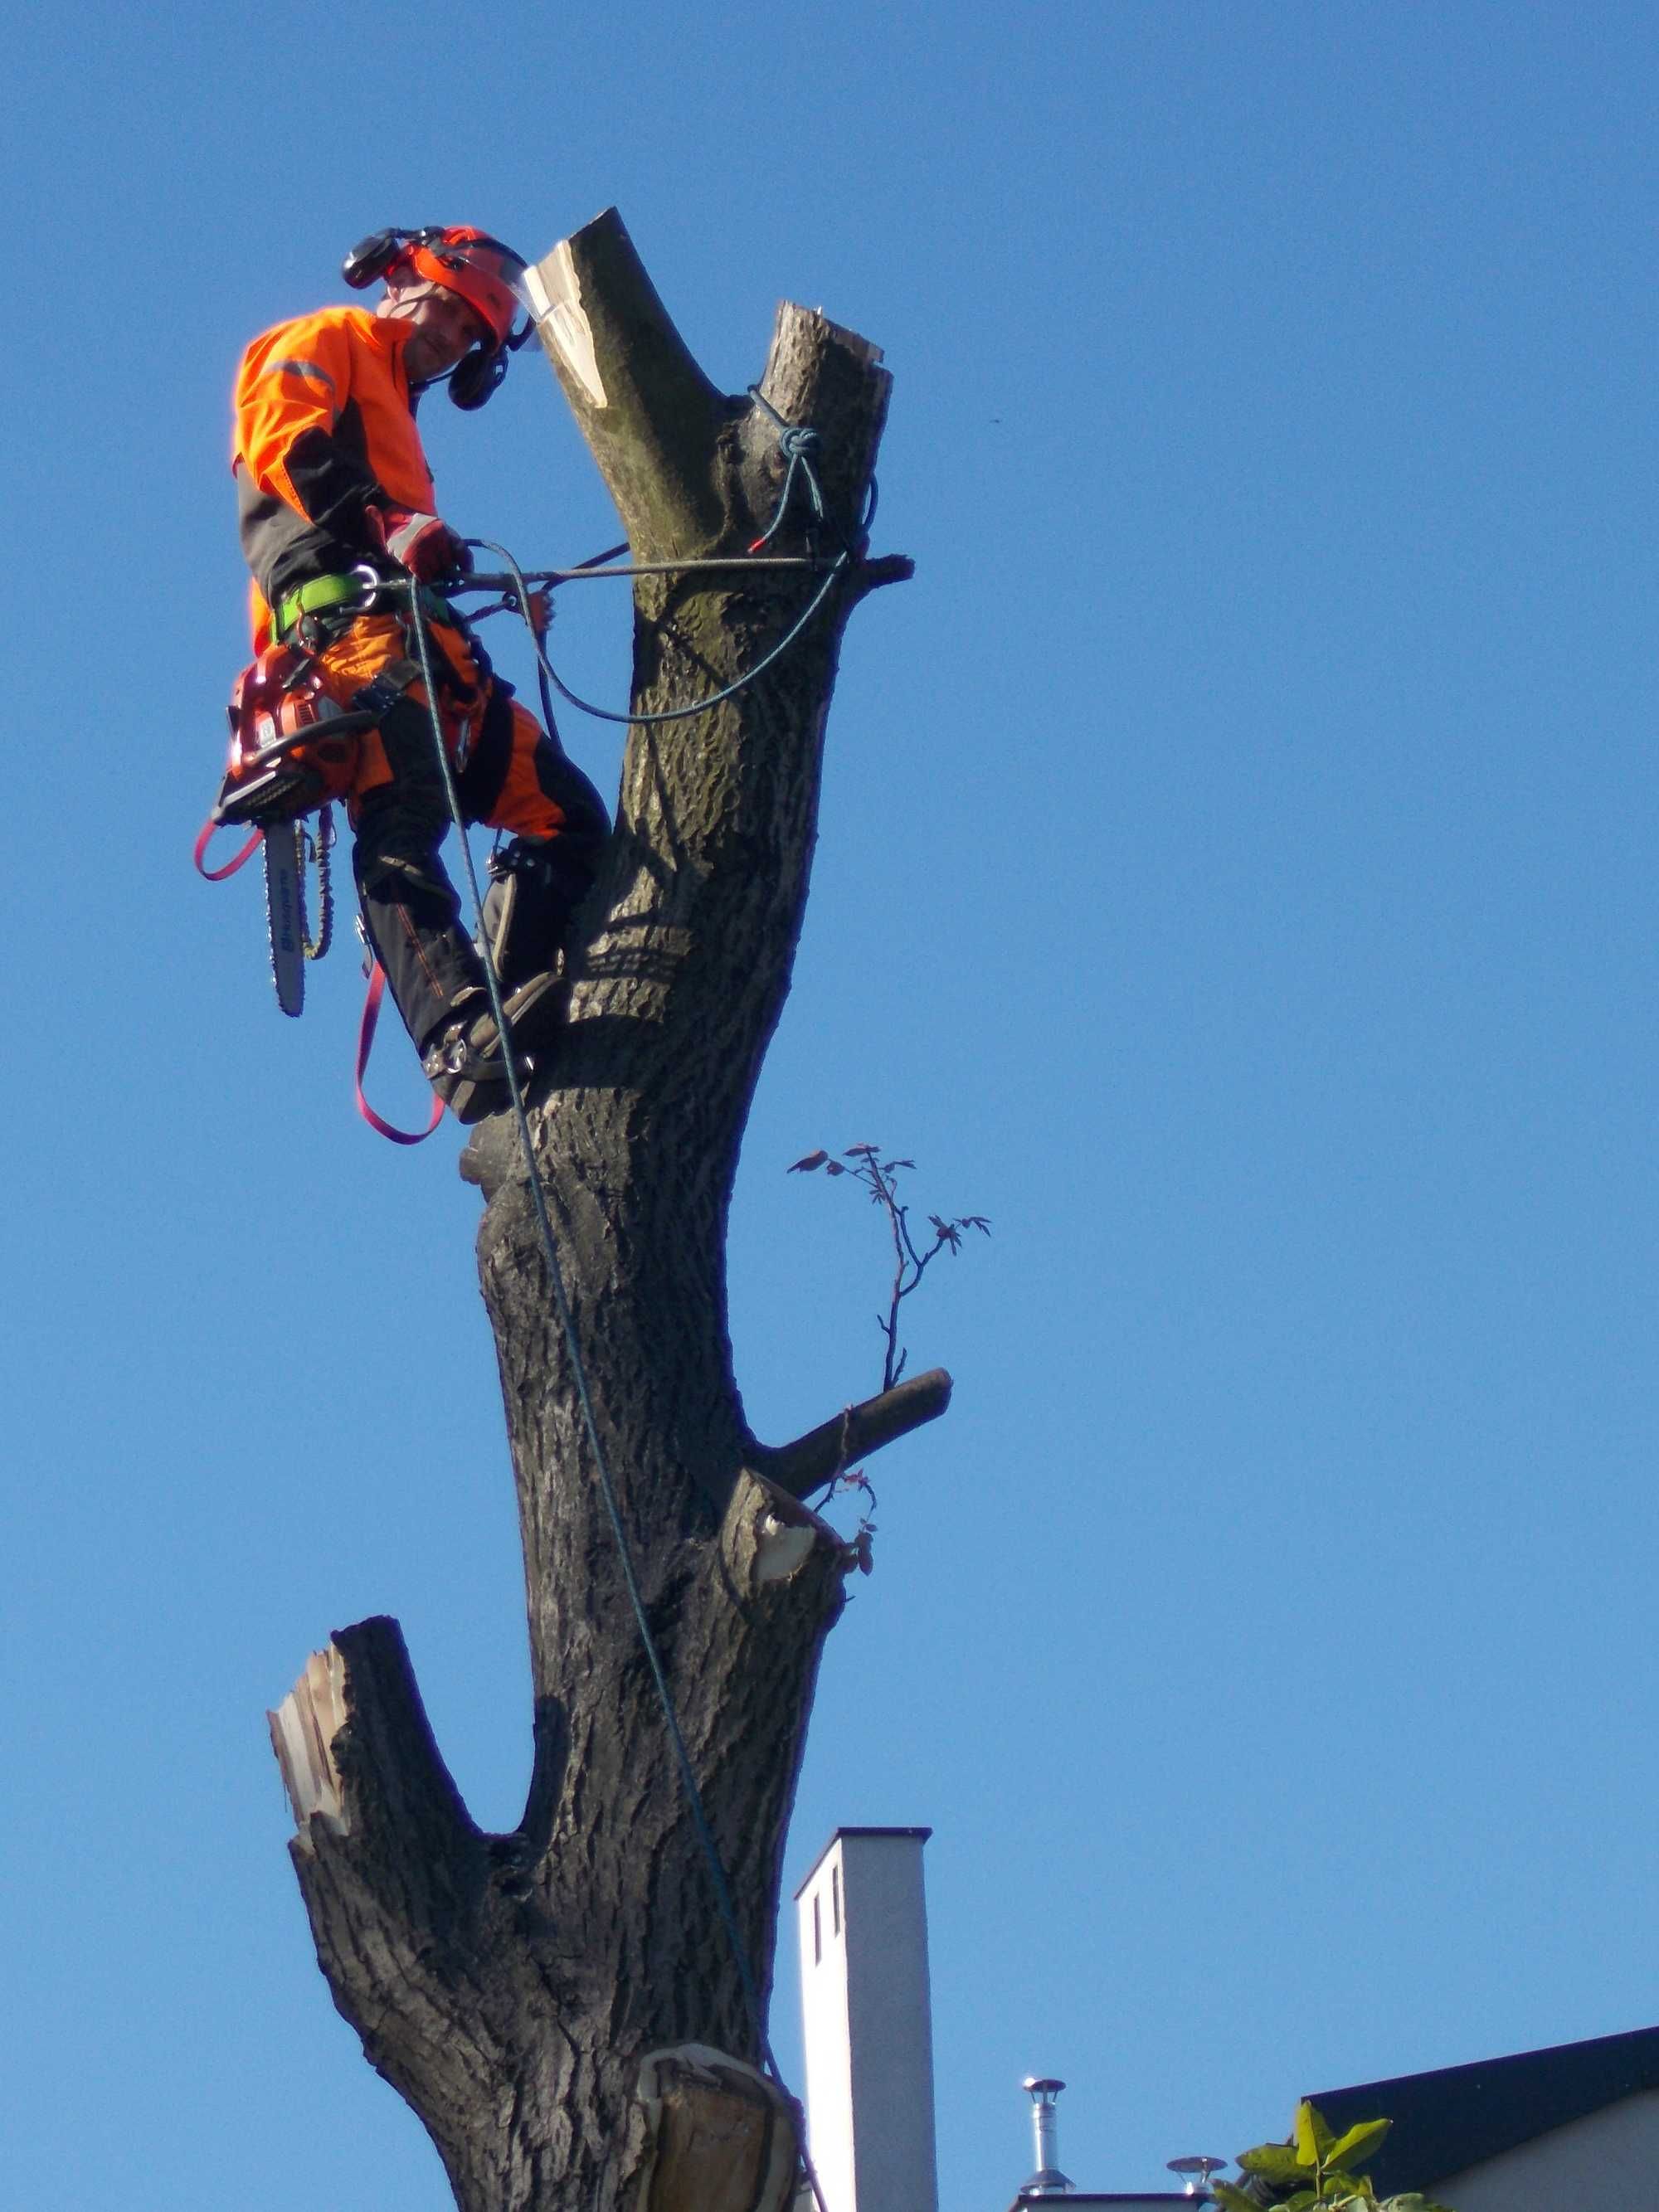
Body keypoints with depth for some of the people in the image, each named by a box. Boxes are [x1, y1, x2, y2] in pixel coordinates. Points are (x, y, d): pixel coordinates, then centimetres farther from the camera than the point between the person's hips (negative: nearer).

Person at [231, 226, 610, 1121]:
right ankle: (462, 1040, -45)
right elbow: (283, 442, -5)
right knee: (402, 819, -27)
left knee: (566, 814, -1)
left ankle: (517, 1006, -16)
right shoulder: (324, 344, 15)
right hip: (350, 618, -10)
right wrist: (385, 526, -20)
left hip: (417, 630, 10)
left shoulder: (392, 413, 40)